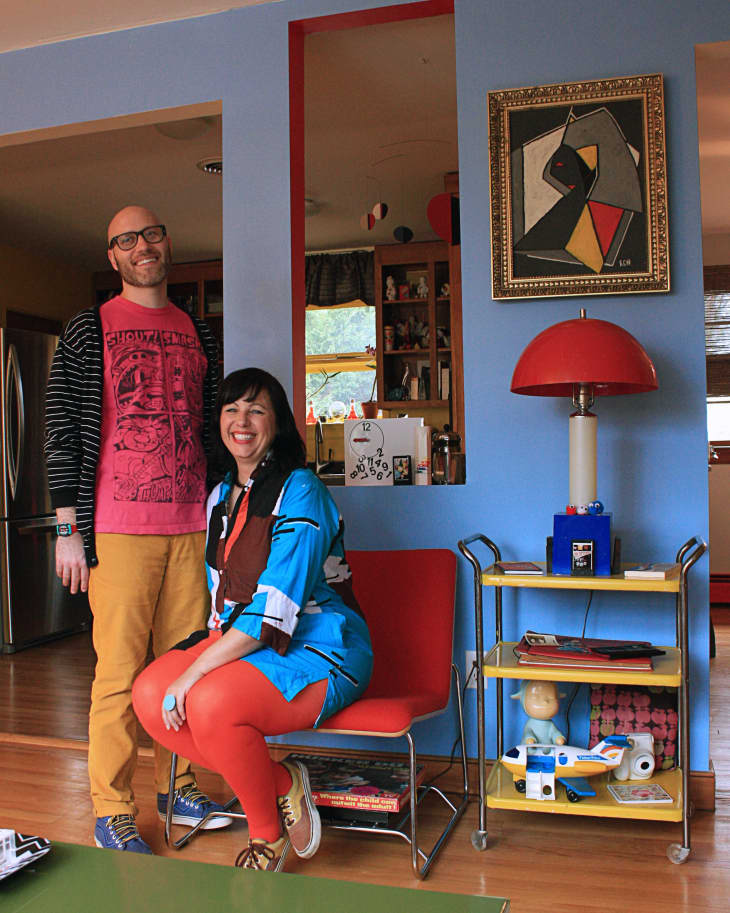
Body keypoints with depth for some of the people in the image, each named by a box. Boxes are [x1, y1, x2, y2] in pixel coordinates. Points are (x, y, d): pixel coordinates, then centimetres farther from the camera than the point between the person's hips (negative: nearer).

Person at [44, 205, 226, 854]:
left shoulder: (198, 333, 16)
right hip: (121, 529, -4)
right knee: (120, 671, -1)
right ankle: (112, 811, 12)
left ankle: (178, 787, 24)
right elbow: (62, 428, -1)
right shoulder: (90, 329, 3)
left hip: (192, 526, 4)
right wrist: (68, 528, -7)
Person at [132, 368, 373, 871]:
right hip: (240, 640, 8)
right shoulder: (221, 496, 12)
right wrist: (212, 639, 2)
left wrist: (196, 671, -25)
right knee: (150, 695, -13)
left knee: (211, 703, -32)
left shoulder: (300, 491, -15)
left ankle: (268, 835, -4)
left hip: (318, 649, -8)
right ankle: (280, 785, -1)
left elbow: (276, 608, -23)